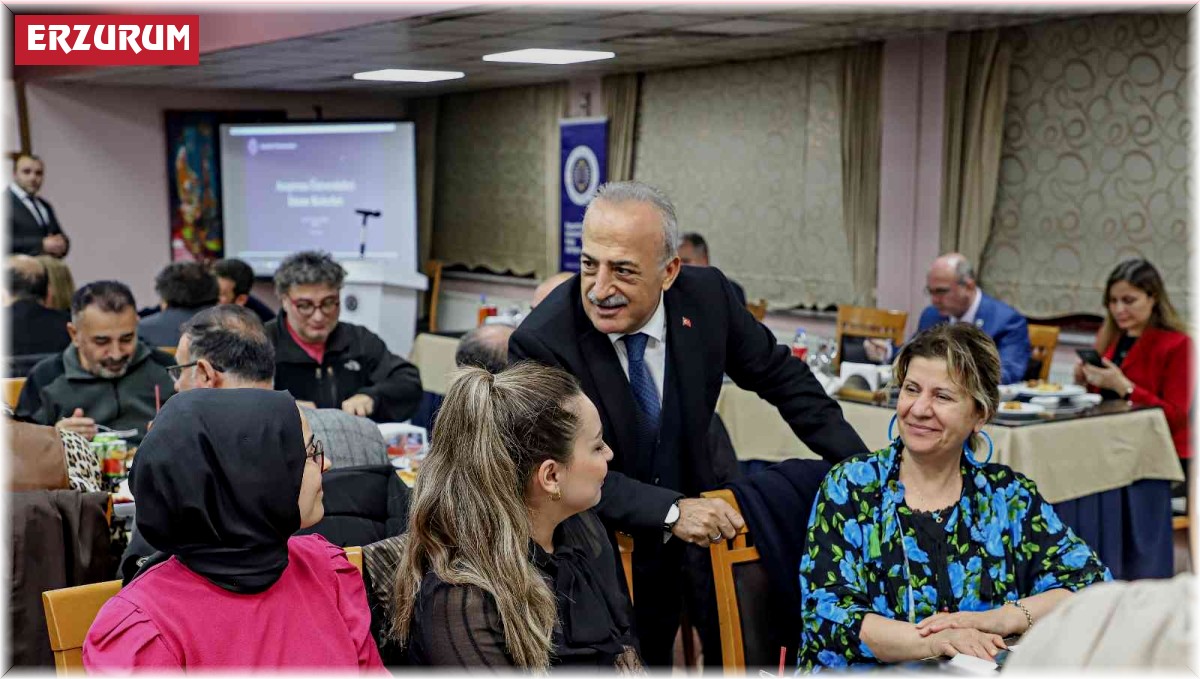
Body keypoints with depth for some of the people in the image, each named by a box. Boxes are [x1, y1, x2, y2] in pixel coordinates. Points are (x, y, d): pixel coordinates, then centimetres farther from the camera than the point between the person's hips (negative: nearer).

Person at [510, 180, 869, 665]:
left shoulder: (706, 296, -12)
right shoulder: (541, 343, -24)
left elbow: (779, 375, 2)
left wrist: (857, 461, -2)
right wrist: (670, 511, -33)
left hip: (698, 500, 4)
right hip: (605, 546, -3)